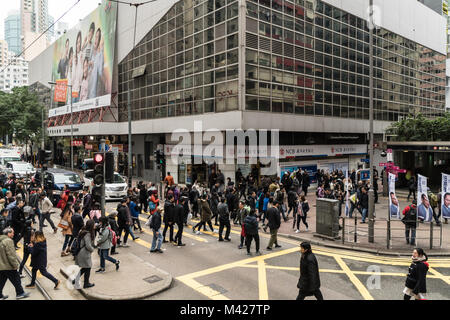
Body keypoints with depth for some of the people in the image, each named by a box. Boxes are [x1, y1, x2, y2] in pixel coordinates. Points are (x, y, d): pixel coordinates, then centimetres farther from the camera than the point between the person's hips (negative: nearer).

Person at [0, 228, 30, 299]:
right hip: (8, 266, -9)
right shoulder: (8, 241, -19)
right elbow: (11, 255, -22)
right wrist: (15, 265, -15)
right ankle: (20, 293, 14)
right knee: (16, 280, 5)